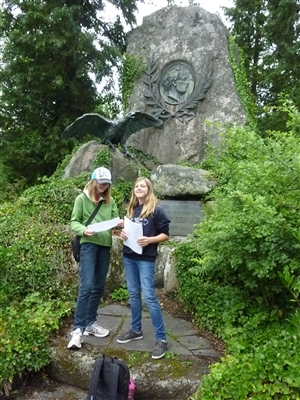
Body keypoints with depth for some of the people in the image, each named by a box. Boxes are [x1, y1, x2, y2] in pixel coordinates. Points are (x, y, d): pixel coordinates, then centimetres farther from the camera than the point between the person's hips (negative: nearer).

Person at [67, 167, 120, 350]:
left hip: (105, 245, 5)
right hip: (89, 244, -5)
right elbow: (74, 222, -1)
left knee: (99, 287, 10)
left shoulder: (110, 201, 11)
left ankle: (91, 323, 24)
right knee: (87, 285, -12)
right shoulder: (82, 199, 0)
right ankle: (78, 328, -3)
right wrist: (83, 230, -20)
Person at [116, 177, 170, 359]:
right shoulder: (131, 209, 12)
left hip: (146, 258, -6)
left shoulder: (156, 210, -6)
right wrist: (123, 234, -1)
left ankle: (161, 338, 2)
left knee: (149, 296, -7)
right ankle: (136, 330, 29)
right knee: (134, 294, 14)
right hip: (128, 257, 6)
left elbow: (165, 234, -6)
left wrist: (149, 240, -20)